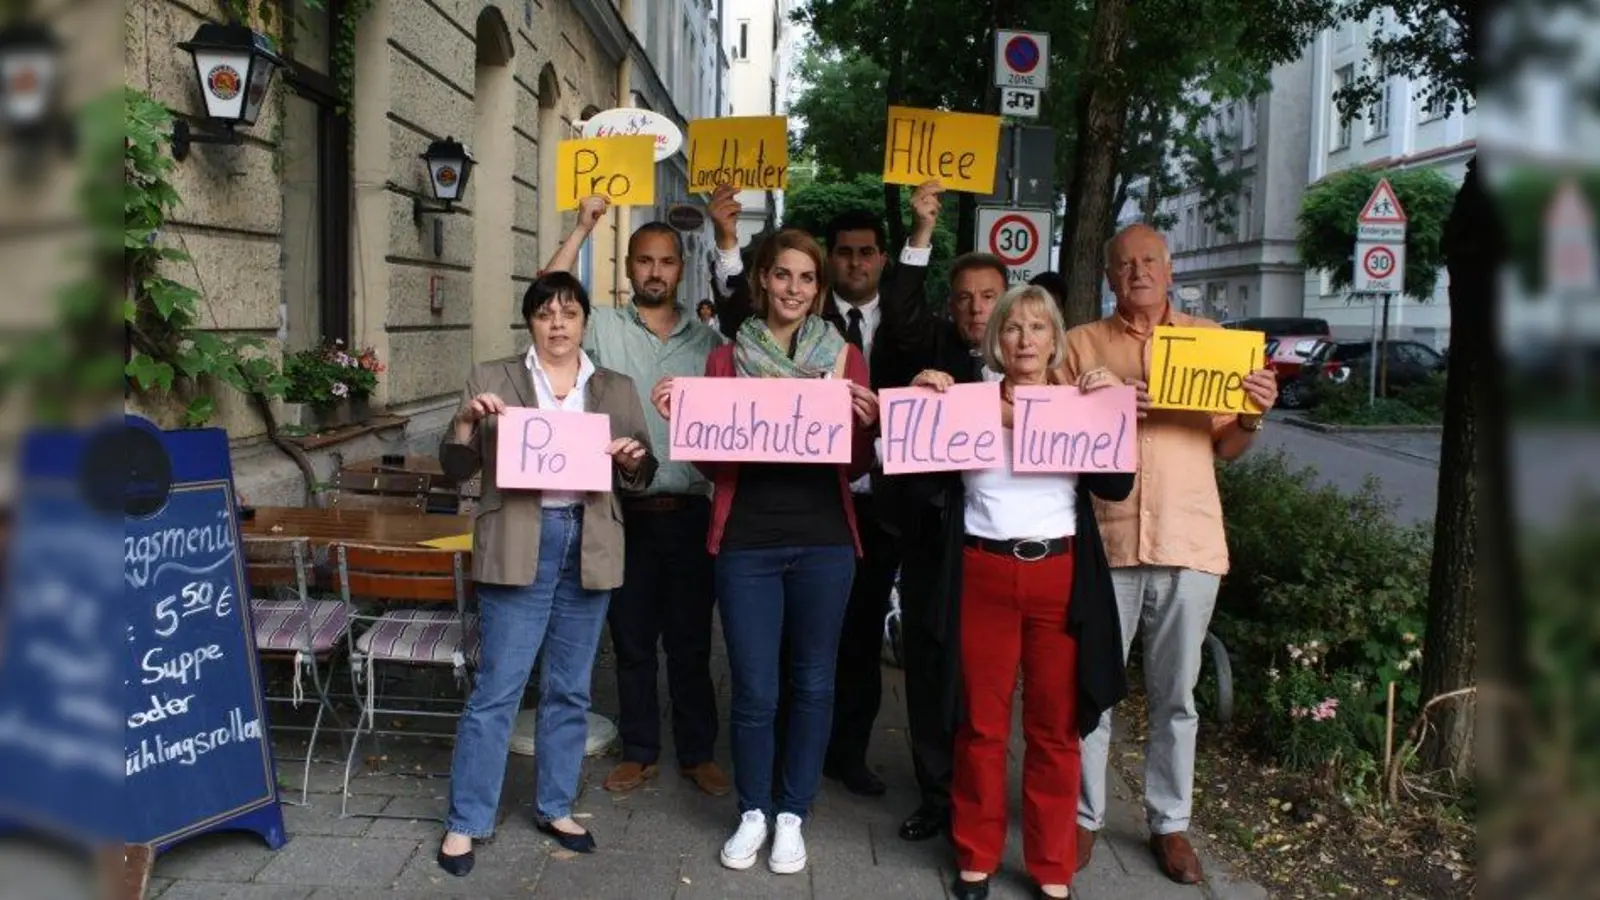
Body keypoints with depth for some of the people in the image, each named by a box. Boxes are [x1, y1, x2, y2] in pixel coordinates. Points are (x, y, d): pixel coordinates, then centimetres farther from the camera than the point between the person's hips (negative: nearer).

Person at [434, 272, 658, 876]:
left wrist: (633, 460, -11)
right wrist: (466, 422, -16)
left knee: (570, 690, 13)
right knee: (496, 690, 0)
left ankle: (555, 807, 28)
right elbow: (456, 470, 2)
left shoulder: (618, 390, 9)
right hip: (518, 549, -2)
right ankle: (466, 822, 14)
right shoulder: (492, 380, 4)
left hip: (588, 549, 3)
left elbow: (641, 480, 10)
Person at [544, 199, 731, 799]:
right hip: (625, 510, -1)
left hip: (689, 510, 1)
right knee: (632, 640, 11)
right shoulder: (602, 328, 2)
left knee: (691, 641, 10)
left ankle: (698, 753, 24)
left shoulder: (706, 339, 8)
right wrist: (581, 230, -14)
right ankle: (639, 751, 26)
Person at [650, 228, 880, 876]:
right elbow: (714, 462, 6)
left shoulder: (844, 356, 5)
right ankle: (752, 814, 26)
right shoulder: (727, 358, 6)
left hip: (823, 542, 0)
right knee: (754, 691, 4)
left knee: (812, 684, 9)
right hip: (747, 543, 0)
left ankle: (792, 816, 27)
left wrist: (866, 422, -14)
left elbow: (856, 466, 5)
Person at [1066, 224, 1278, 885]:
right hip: (1105, 538, -1)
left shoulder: (1209, 338, 11)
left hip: (1190, 540, 1)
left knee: (1175, 695, 10)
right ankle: (1085, 816, 21)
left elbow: (1226, 448, 12)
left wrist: (1252, 417, -9)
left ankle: (1170, 822, 23)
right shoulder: (1082, 343, 6)